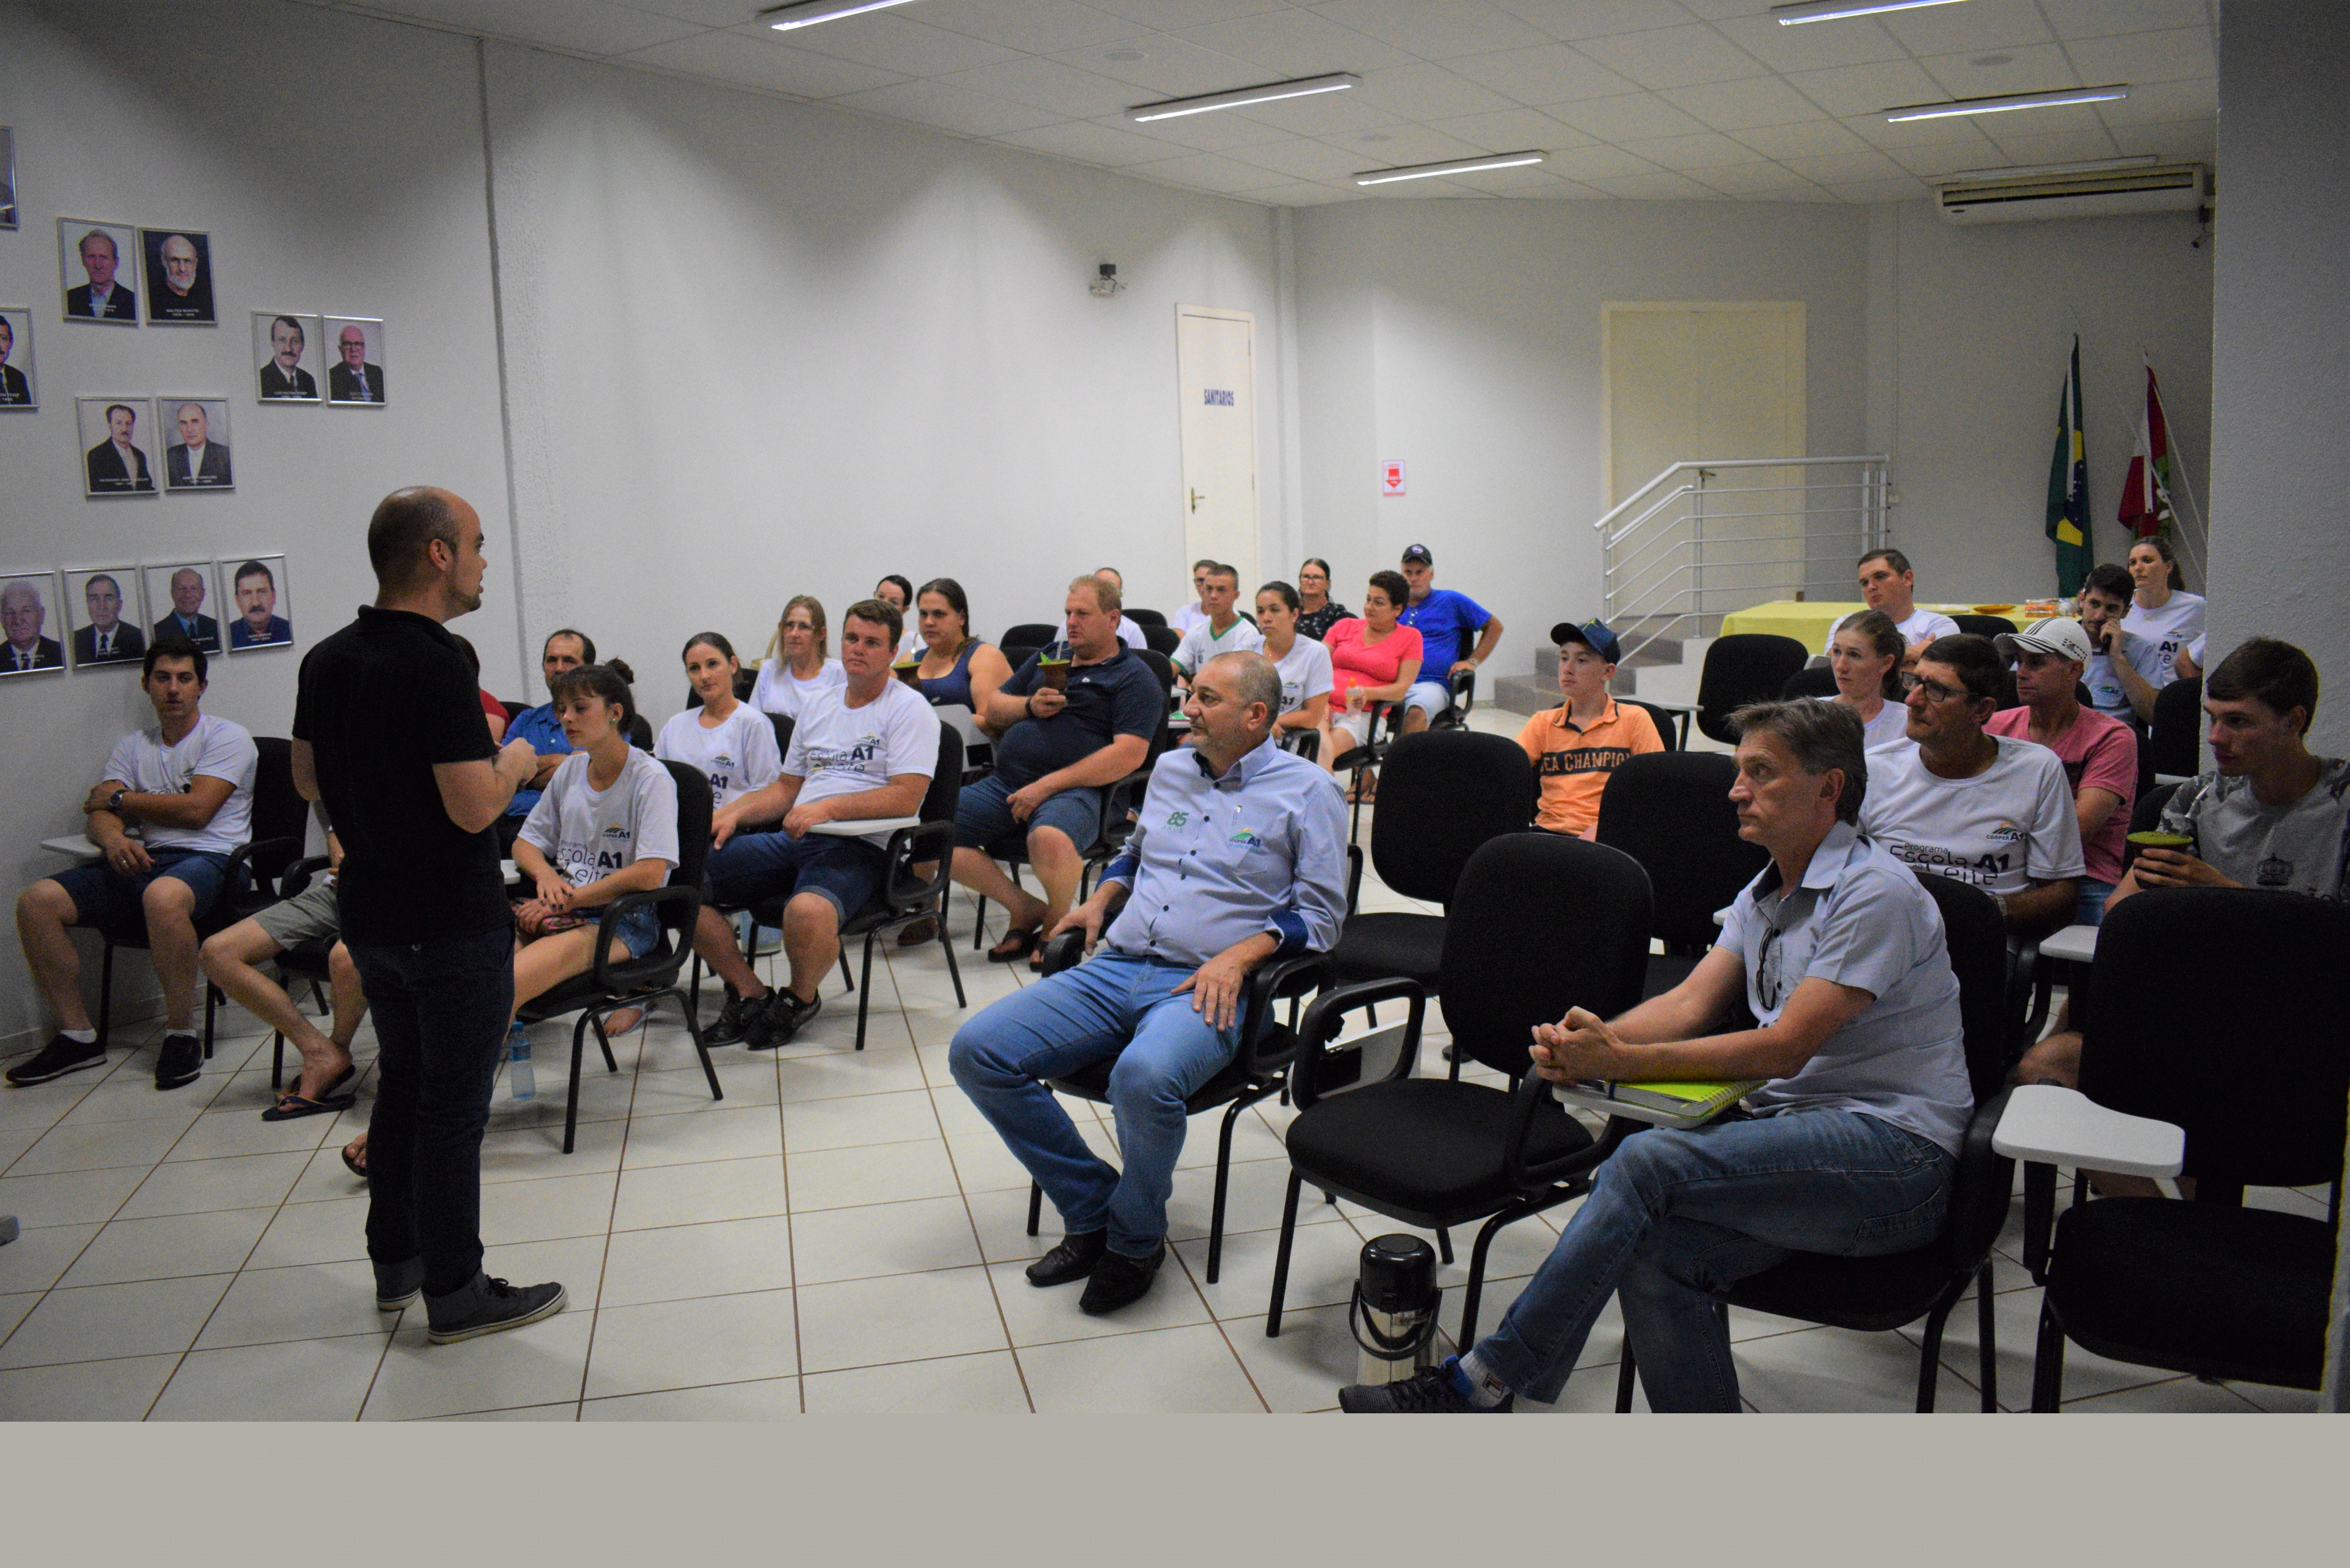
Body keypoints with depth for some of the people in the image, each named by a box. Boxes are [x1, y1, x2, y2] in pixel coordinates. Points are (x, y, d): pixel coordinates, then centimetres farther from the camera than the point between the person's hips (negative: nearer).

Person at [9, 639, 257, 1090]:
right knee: (36, 901, -14)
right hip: (145, 861, 6)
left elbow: (196, 810, -7)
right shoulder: (131, 747, 23)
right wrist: (112, 836, -16)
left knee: (162, 895, -41)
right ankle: (78, 1037, -5)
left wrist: (117, 799, 5)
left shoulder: (227, 736, 5)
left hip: (207, 859, -6)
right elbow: (100, 813, 10)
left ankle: (182, 1035, -24)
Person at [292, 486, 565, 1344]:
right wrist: (513, 763, -7)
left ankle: (396, 1261, 31)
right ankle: (455, 1294, 11)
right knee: (453, 1108, 1)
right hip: (452, 925, -8)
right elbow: (475, 808, -26)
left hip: (370, 912, 9)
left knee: (400, 1087, 20)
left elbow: (308, 781, 15)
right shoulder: (435, 664, -23)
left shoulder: (326, 660, 5)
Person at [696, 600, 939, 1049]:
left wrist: (827, 808, -21)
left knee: (808, 911, -39)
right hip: (793, 840, 7)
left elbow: (906, 798, -12)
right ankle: (749, 993, 2)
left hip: (861, 847, -7)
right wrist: (732, 813, 8)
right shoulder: (819, 705, 22)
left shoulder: (908, 709, 0)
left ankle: (802, 997, -3)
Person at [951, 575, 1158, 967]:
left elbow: (1128, 755, -10)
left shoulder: (1134, 677, 4)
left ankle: (1056, 924, -6)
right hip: (1004, 785, 7)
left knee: (1049, 839, -40)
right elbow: (993, 710, 28)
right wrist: (1030, 706, 3)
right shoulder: (1049, 658, 26)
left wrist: (1047, 786, -15)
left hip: (1075, 790, -7)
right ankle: (1025, 908, -3)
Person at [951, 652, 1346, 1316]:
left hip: (1206, 987, -6)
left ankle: (1133, 1241, -9)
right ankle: (1092, 1211, 0)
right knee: (977, 1051, -12)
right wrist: (1102, 898, 13)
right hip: (1114, 968, 6)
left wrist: (1239, 956, -15)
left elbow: (1320, 912, -1)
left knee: (1144, 1076, -39)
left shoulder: (1305, 790, 2)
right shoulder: (1170, 769, 19)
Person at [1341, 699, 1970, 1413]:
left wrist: (1620, 1061, -23)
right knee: (1654, 1249, -24)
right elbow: (1692, 1002, 6)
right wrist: (1589, 1042, -14)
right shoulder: (1766, 893, 18)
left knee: (1648, 1163, -28)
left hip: (1893, 1149, -7)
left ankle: (1482, 1383, -22)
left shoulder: (1877, 893, -11)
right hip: (1796, 1126, 7)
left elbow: (1784, 1047, -18)